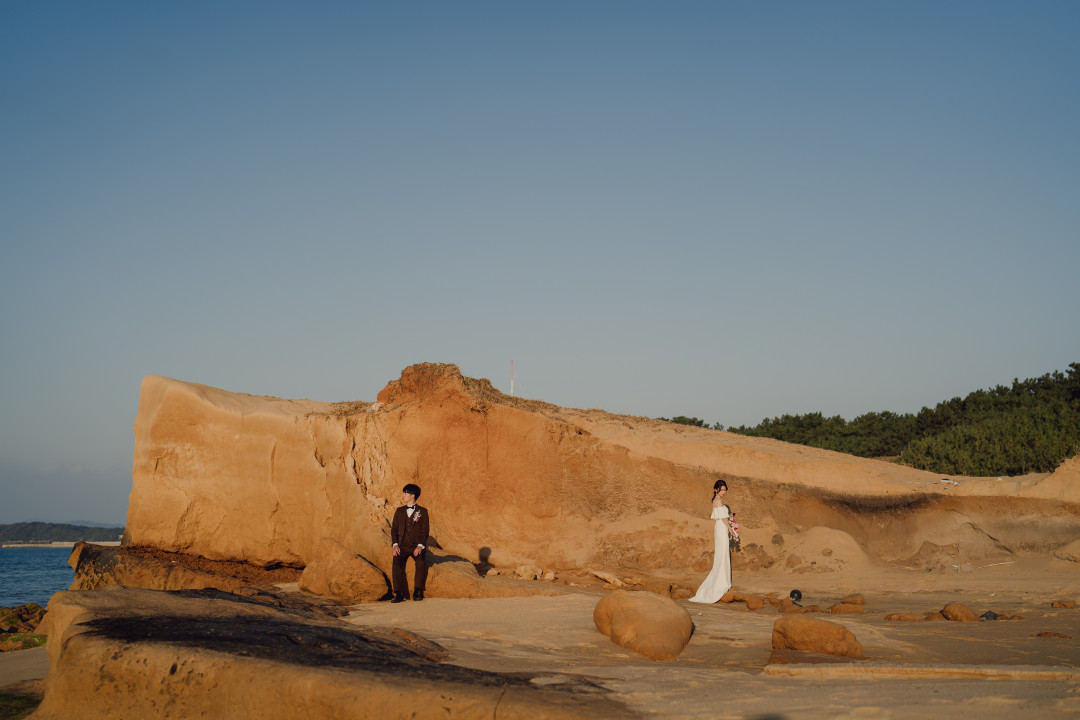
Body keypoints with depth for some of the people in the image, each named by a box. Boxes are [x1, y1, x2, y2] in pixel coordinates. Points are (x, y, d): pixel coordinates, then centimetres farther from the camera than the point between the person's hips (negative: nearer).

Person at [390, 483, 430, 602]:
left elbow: (425, 531, 2)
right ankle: (399, 594, -28)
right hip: (402, 546, 2)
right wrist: (395, 545, -4)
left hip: (416, 547, -2)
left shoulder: (422, 511, 9)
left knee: (421, 563, -32)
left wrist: (420, 546, -13)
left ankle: (418, 591, -22)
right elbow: (394, 529, 13)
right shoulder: (399, 511, 18)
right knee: (397, 563, -29)